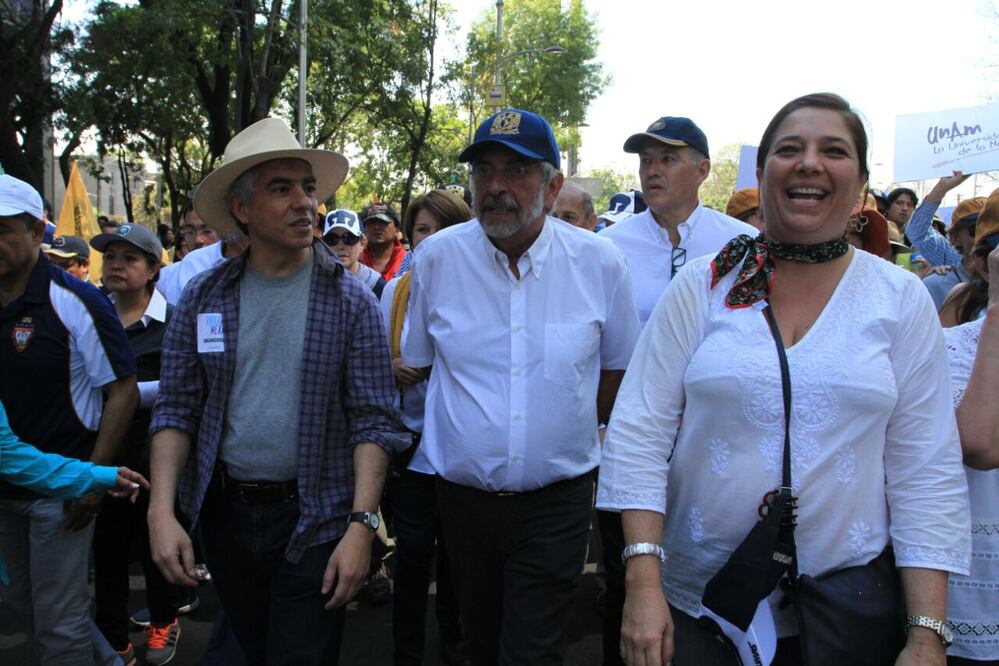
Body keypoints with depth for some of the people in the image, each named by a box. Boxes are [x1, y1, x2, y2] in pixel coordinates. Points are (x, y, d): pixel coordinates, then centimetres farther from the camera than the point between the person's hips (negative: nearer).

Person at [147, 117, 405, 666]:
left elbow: (373, 422, -10)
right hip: (225, 513, 3)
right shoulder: (203, 297, 0)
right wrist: (162, 510, -8)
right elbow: (176, 410, 1)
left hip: (315, 520, -3)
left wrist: (361, 525, -17)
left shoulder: (351, 302, -7)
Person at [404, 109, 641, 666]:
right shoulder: (437, 258, -5)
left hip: (557, 500, -2)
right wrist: (468, 427, 8)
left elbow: (617, 368, 7)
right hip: (464, 494, 2)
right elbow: (417, 364, 9)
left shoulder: (601, 263, -7)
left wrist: (569, 432, 9)